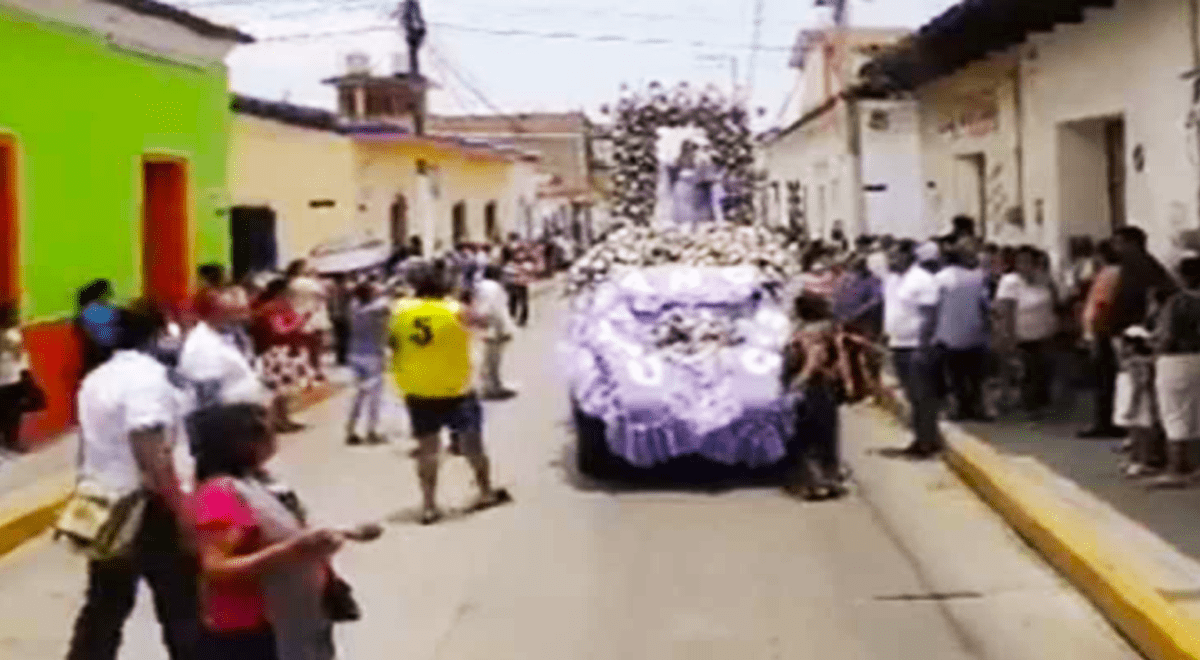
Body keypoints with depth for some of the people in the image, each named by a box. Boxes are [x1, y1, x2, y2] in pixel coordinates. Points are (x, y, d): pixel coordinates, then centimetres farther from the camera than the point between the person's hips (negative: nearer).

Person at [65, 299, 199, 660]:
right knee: (181, 603, 7)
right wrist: (183, 510, -22)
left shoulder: (97, 378, 11)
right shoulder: (147, 377, -17)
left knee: (104, 606, 15)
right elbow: (152, 455, -24)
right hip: (144, 507, -8)